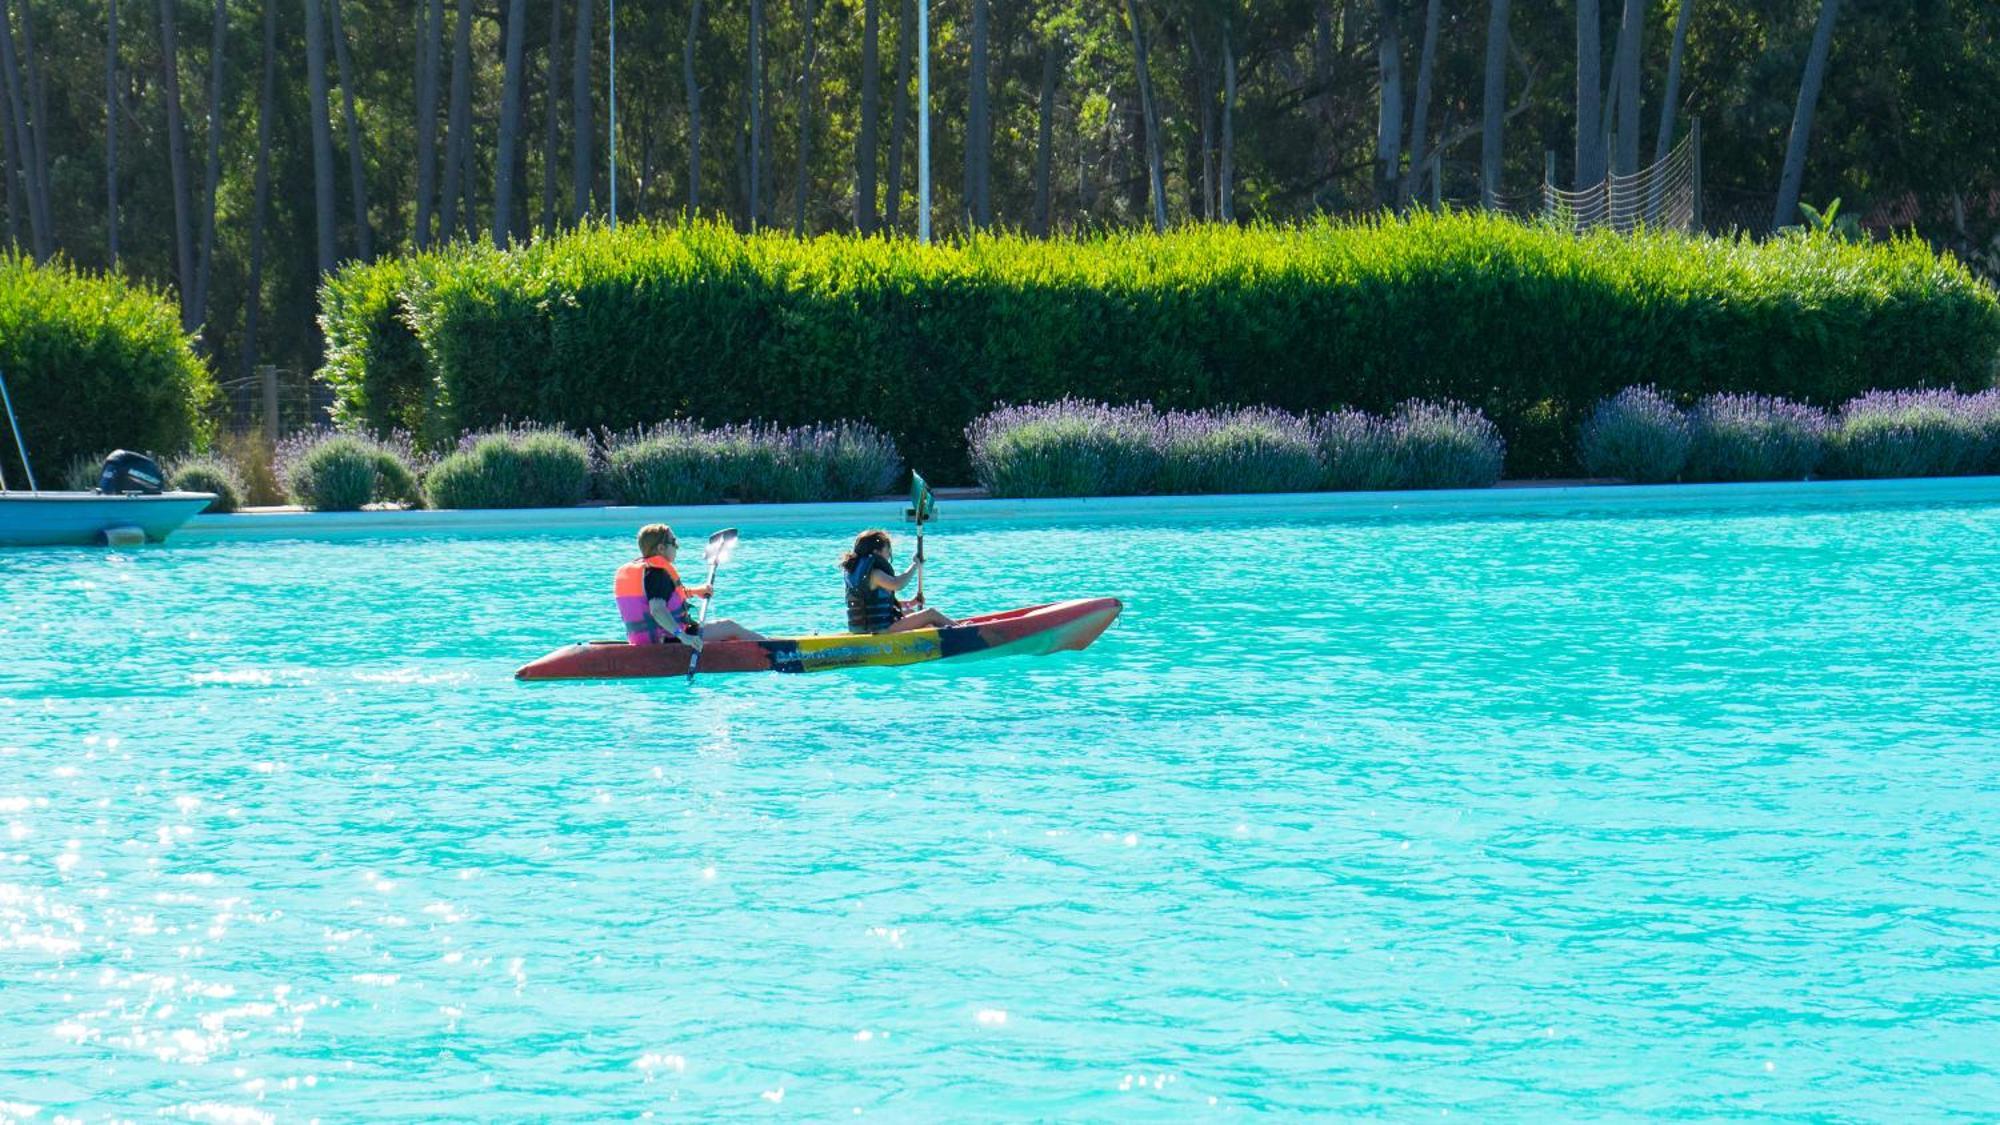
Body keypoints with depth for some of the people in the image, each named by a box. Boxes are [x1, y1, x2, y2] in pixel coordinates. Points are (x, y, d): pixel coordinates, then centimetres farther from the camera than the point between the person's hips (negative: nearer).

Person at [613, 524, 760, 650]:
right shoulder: (657, 572, -21)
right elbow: (657, 609, -35)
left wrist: (694, 591, 29)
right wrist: (682, 636, -43)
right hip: (669, 640, -11)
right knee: (731, 628, 0)